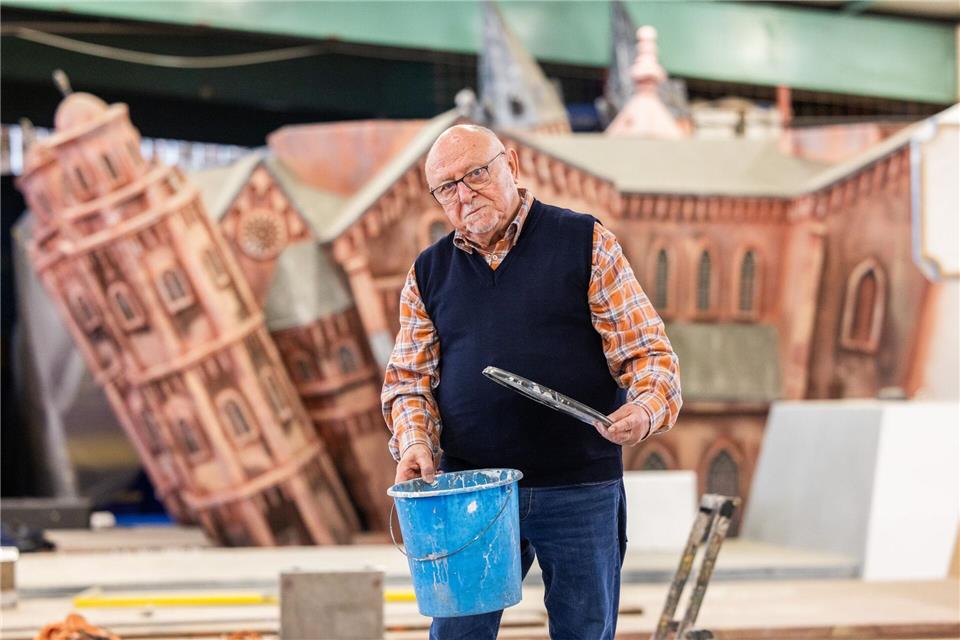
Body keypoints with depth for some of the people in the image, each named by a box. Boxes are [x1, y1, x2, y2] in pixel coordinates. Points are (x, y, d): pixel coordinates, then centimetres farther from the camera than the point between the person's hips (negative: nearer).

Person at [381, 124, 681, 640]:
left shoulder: (585, 244, 1)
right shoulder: (429, 272, 10)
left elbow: (646, 351, -2)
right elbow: (408, 378, 13)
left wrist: (647, 409, -22)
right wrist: (414, 442, -7)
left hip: (581, 491, -2)